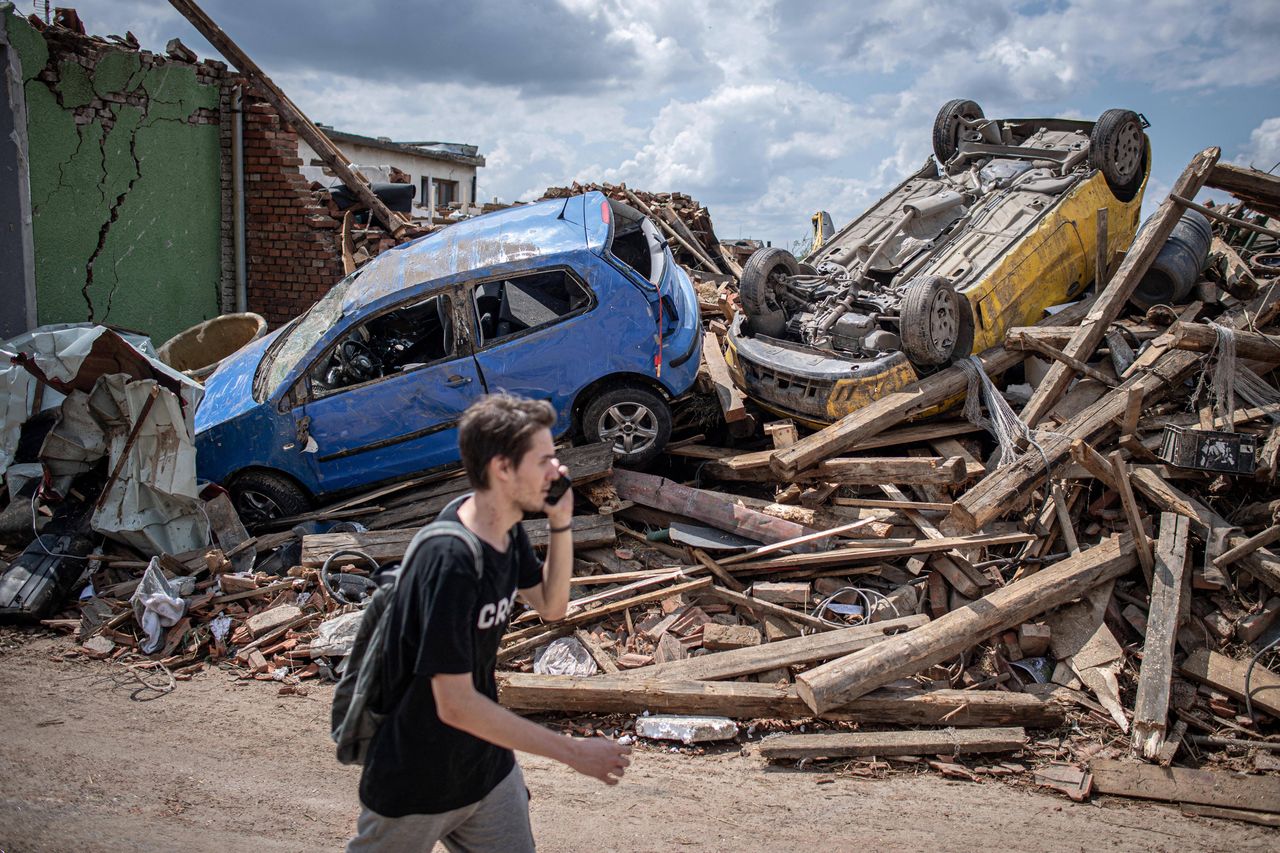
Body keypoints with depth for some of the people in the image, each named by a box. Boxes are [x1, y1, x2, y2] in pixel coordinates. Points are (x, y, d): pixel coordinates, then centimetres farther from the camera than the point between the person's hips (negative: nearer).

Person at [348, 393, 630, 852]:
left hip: (487, 762, 7)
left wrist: (561, 523, -8)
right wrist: (573, 752, -26)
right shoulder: (449, 562, -33)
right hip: (416, 781, -7)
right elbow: (455, 705, -31)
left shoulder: (507, 530, -6)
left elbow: (551, 606, 9)